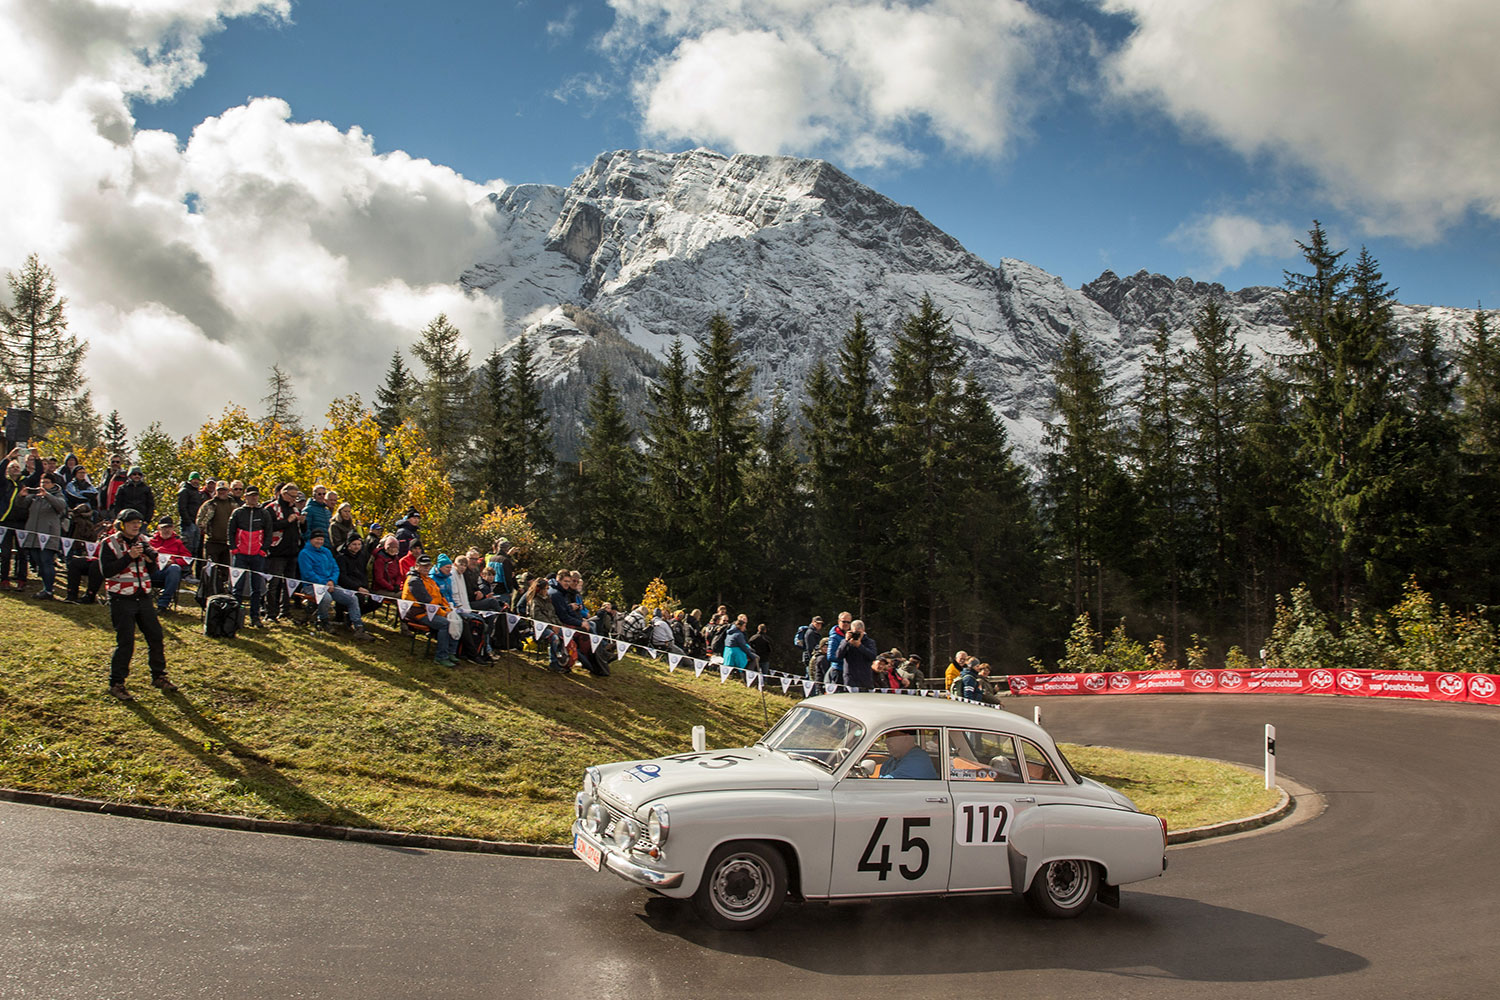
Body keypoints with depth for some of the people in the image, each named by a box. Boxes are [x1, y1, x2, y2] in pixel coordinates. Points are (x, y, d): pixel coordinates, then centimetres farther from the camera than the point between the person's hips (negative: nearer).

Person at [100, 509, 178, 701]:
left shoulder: (142, 541, 11)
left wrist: (151, 560, -8)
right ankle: (116, 683, 3)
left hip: (143, 597, 6)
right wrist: (129, 557, -23)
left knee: (156, 637, 7)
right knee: (125, 642, -7)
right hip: (122, 600, -6)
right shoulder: (109, 544, -6)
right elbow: (107, 571, -17)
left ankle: (158, 676, 23)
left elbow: (151, 571, 14)